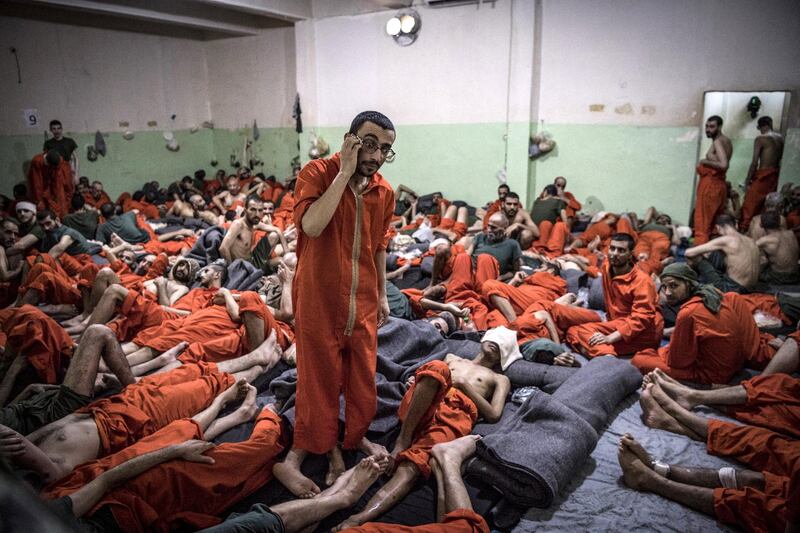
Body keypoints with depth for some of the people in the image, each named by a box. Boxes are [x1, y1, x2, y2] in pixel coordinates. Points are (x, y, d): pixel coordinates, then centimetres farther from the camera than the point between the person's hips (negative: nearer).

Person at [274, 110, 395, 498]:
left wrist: (382, 295, 15)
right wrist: (344, 173, -26)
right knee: (319, 380, 5)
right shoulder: (317, 173, -13)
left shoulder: (384, 192, 3)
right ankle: (295, 458, 23)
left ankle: (356, 437, 40)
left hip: (363, 303, 5)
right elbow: (311, 225, -30)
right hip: (319, 300, -5)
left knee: (363, 378, 15)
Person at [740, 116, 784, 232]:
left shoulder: (760, 139, -10)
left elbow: (755, 162, -13)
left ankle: (744, 228, -4)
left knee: (750, 203, -3)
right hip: (775, 174, 7)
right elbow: (780, 158, 10)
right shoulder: (781, 138, 10)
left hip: (763, 174, -7)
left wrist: (748, 179, -8)